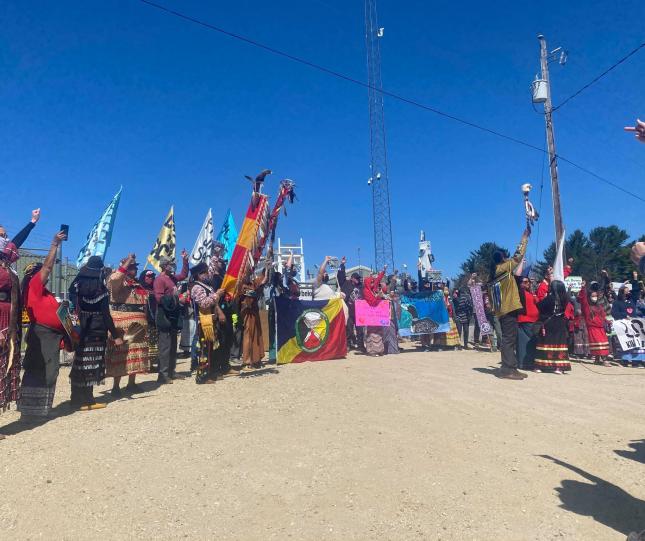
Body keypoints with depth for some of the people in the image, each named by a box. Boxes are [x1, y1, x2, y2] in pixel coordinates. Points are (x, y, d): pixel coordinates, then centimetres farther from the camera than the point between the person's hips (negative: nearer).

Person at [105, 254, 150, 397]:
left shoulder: (137, 284, 17)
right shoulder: (119, 282, -6)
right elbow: (113, 278, -31)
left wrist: (145, 324, 17)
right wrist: (127, 262, -21)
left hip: (138, 326, 8)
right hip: (122, 326, -8)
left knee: (136, 354, 11)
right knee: (120, 354, -7)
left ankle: (131, 383, 21)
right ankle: (116, 386, 0)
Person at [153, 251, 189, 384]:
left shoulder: (172, 277, 13)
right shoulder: (159, 279, -12)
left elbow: (184, 275, 28)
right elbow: (159, 298, -20)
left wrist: (185, 260, 19)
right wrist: (177, 299, -19)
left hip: (173, 316, 9)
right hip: (165, 317, -9)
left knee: (173, 345, 14)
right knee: (165, 346, -8)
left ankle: (171, 372, 22)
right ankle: (163, 375, -5)